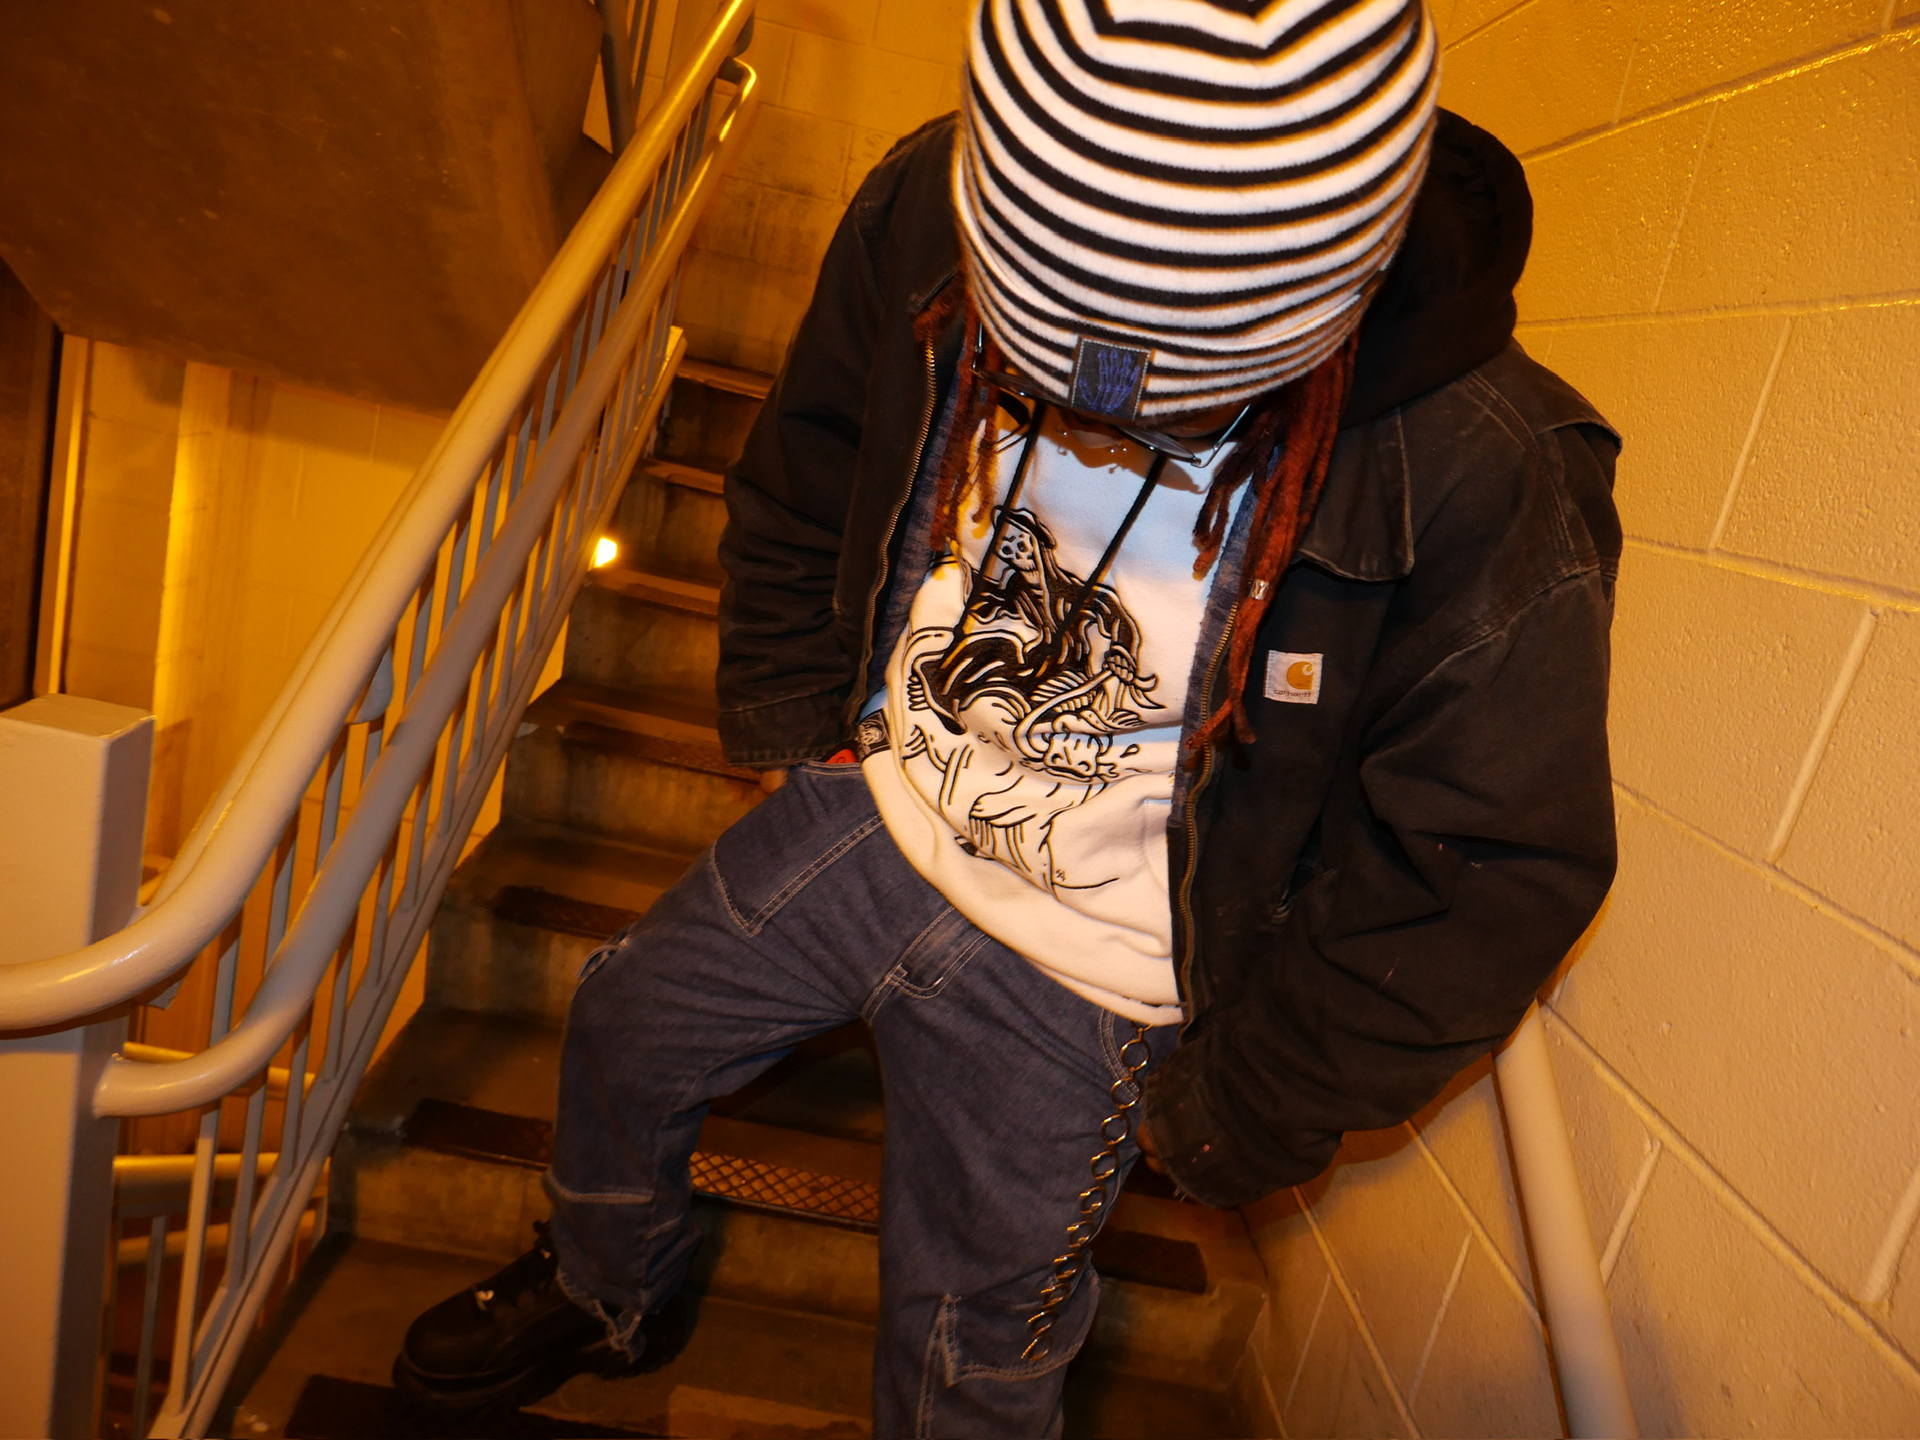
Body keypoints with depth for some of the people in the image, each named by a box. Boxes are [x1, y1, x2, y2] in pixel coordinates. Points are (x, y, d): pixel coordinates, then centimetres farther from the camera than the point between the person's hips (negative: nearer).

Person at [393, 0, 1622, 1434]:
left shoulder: (1490, 488, -31)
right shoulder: (925, 216, -17)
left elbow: (1495, 872, -19)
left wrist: (1232, 1114, -9)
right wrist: (789, 726, 6)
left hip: (1079, 974, -4)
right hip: (869, 813, 5)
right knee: (627, 1024, 23)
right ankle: (609, 1292, 57)